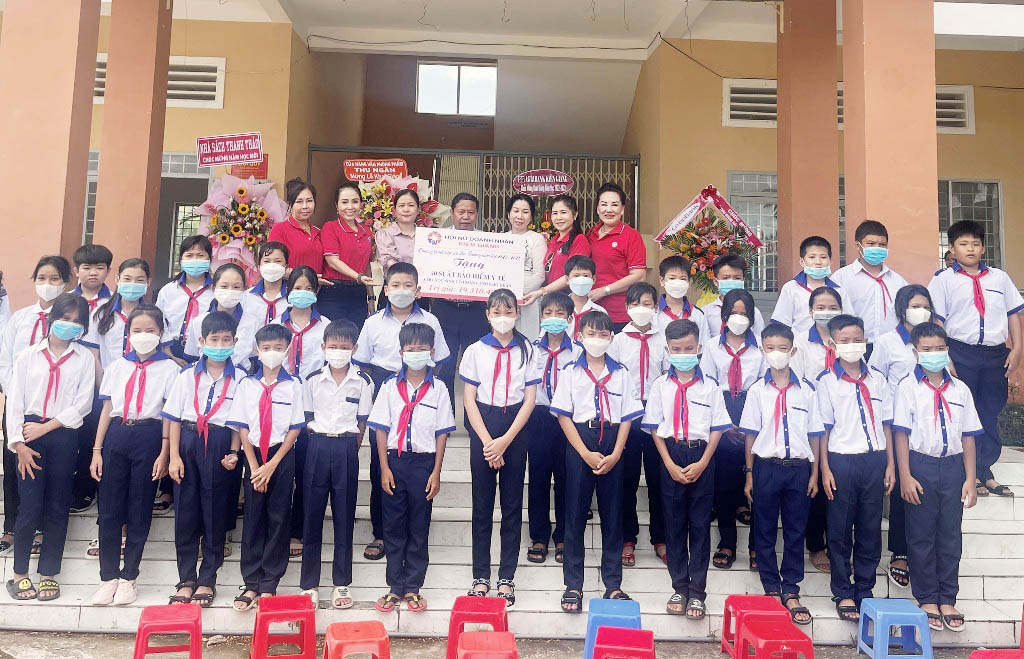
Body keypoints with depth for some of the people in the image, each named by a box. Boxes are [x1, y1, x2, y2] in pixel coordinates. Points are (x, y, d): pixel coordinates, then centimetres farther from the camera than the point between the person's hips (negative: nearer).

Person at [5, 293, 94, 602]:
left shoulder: (84, 358, 5)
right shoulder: (28, 355, 7)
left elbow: (83, 403, -2)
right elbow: (15, 401, 2)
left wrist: (46, 426, -10)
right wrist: (19, 444, -6)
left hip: (63, 435, 0)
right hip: (29, 435, 0)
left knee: (57, 507, 4)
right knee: (30, 506, -3)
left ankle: (48, 573, 16)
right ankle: (19, 573, 13)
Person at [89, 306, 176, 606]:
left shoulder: (168, 368, 2)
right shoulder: (117, 367, 12)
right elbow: (107, 410, 12)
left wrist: (164, 453, -7)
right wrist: (97, 450, 6)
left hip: (149, 437, -3)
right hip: (116, 435, 3)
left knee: (139, 510, 3)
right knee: (109, 508, 3)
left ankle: (128, 577, 15)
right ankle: (108, 577, 15)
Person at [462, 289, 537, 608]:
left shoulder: (526, 351, 2)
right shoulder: (475, 351, 2)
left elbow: (529, 399, -1)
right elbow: (469, 399, 0)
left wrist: (505, 440, -10)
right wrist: (487, 441, -10)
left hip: (515, 430, 0)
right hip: (482, 428, 0)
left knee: (513, 504, 5)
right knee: (482, 504, 5)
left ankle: (506, 578, 15)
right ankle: (480, 577, 15)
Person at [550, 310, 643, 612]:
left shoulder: (621, 373, 7)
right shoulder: (571, 372, 2)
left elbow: (627, 417, 5)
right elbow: (564, 416, -2)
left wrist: (615, 455, -8)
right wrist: (586, 454, -11)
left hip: (612, 445, 2)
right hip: (579, 443, -1)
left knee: (612, 513, 6)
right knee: (575, 513, 2)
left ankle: (613, 583, 16)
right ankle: (573, 584, 11)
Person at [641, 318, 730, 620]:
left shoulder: (710, 386, 1)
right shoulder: (661, 385, 3)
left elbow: (717, 429, 1)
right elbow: (655, 428, 3)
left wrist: (702, 464, -10)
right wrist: (670, 464, -7)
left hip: (702, 458, -1)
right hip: (672, 456, 1)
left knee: (700, 524, 3)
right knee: (674, 524, 6)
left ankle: (697, 593, 10)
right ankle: (679, 588, 18)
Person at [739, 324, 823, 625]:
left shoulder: (806, 390, 3)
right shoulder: (757, 390, 2)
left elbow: (814, 435, 6)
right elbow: (750, 434, 4)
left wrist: (814, 474, 3)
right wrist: (749, 475, 2)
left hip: (799, 468, 0)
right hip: (766, 467, 0)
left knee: (795, 532, 6)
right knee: (764, 531, 6)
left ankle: (790, 592, 16)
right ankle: (771, 589, 17)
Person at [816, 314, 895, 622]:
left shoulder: (877, 381, 9)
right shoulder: (827, 382, 0)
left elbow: (886, 425, 12)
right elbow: (823, 429, -2)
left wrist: (890, 464, 7)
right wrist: (825, 469, -6)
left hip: (874, 461, 3)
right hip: (842, 461, -3)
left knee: (871, 530, 9)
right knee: (840, 532, 4)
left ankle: (865, 591, 22)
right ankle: (843, 594, 16)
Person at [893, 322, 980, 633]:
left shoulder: (959, 389, 6)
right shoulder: (908, 387, -3)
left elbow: (968, 435, 8)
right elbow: (901, 433, -5)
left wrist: (970, 479, 4)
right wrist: (905, 476, -10)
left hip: (953, 465, 3)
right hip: (921, 466, -3)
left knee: (951, 534, 8)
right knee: (921, 535, 5)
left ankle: (948, 600, 20)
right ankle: (927, 599, 17)